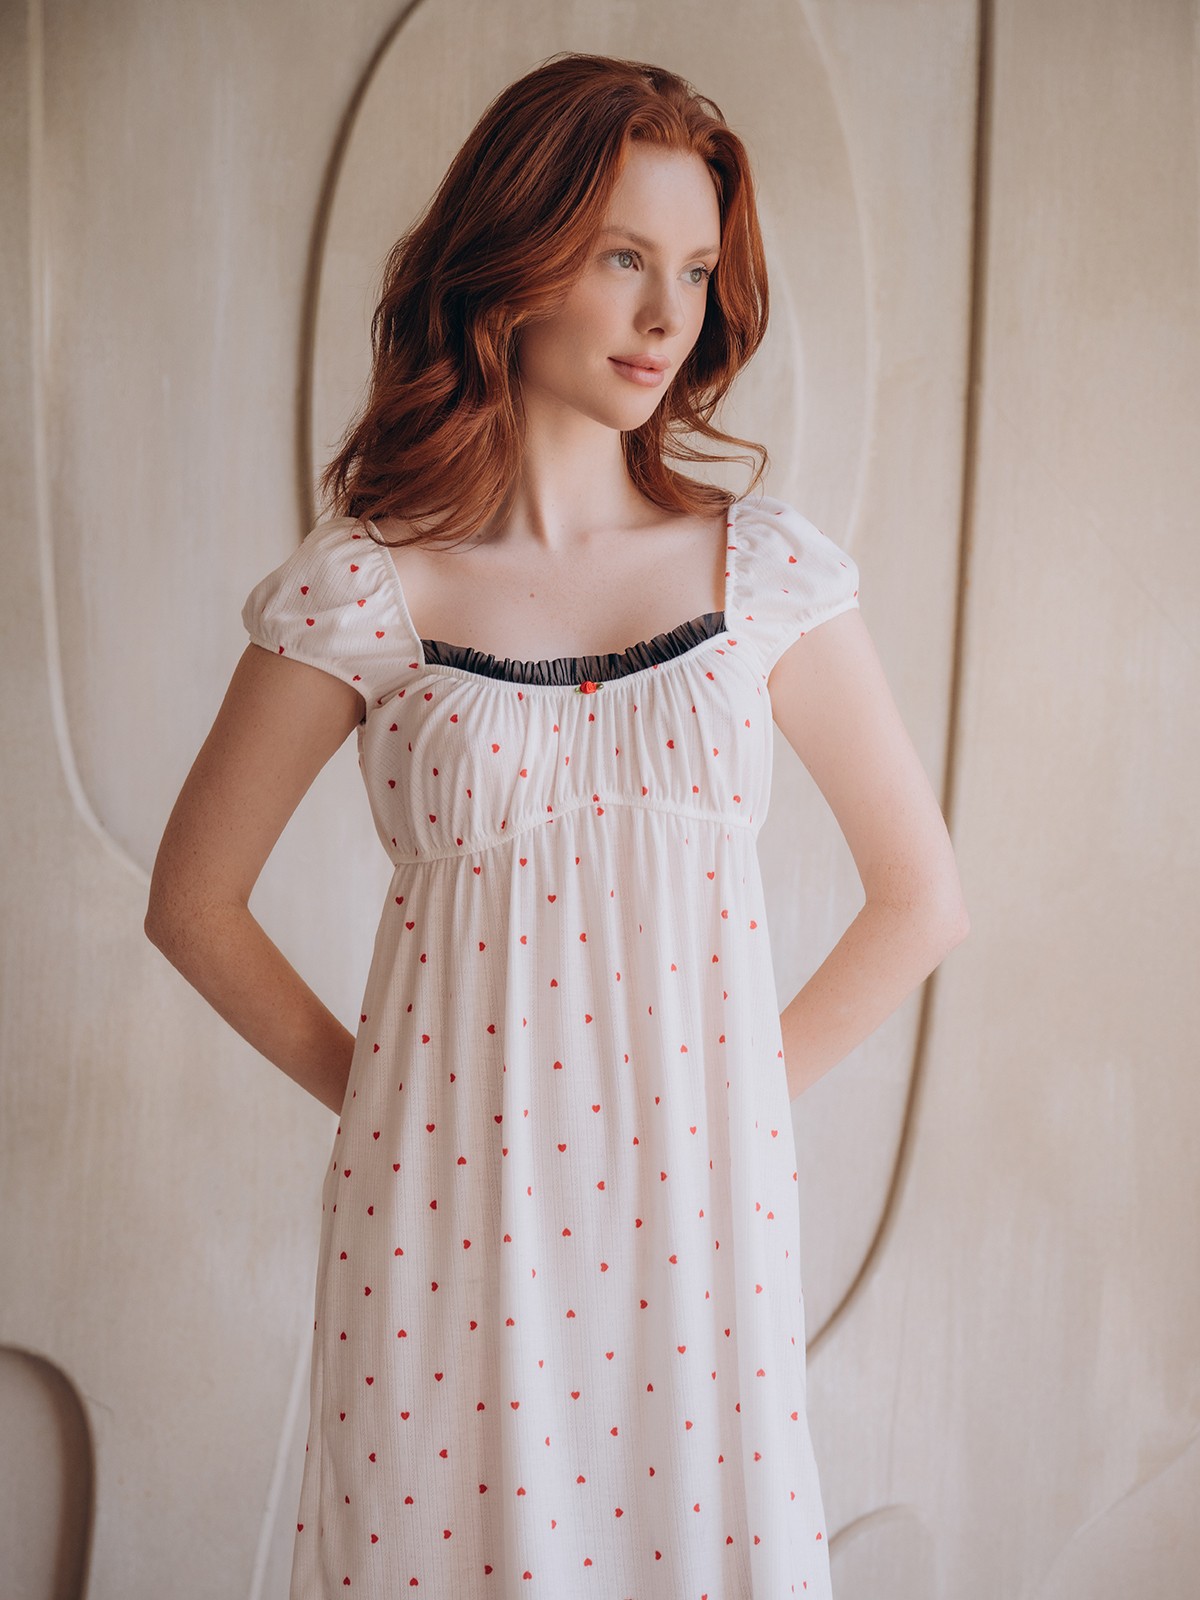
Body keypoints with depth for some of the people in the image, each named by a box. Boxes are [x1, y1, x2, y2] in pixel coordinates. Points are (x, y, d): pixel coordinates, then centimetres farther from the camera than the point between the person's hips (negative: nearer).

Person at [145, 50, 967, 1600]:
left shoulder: (767, 569, -1)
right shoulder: (363, 584, -5)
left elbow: (921, 899, 6)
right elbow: (193, 901, 4)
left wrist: (743, 1098, 1)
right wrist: (371, 1092, 0)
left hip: (697, 1218, 2)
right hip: (448, 1223, -1)